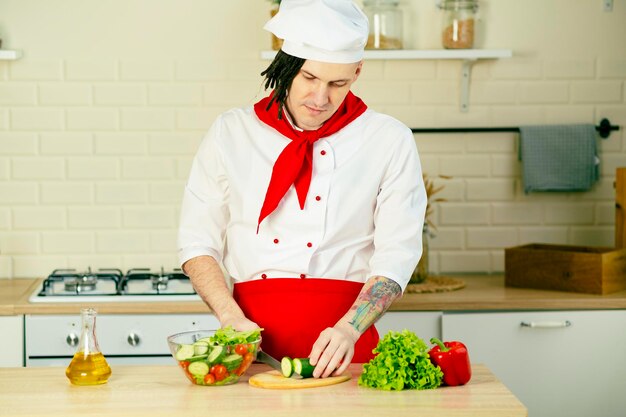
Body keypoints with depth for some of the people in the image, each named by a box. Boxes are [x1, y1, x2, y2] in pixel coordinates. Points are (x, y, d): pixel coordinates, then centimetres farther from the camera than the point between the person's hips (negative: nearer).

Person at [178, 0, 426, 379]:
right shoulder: (230, 133, 8)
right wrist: (232, 319, -6)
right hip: (253, 331, 1)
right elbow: (198, 241, 9)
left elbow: (397, 254, -2)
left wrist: (348, 329, -16)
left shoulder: (390, 141, 4)